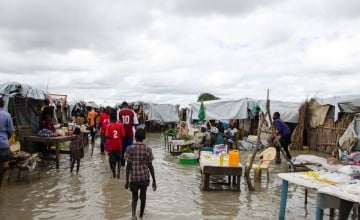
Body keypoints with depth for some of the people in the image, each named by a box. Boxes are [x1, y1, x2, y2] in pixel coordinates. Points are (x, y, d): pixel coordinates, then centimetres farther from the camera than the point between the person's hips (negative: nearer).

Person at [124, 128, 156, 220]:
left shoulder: (130, 148, -7)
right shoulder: (148, 149, -5)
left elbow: (128, 165, -8)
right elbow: (150, 166, -4)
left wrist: (127, 180, -2)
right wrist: (154, 180, 3)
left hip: (134, 177, -1)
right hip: (145, 177, 1)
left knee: (134, 197, 15)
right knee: (143, 197, 18)